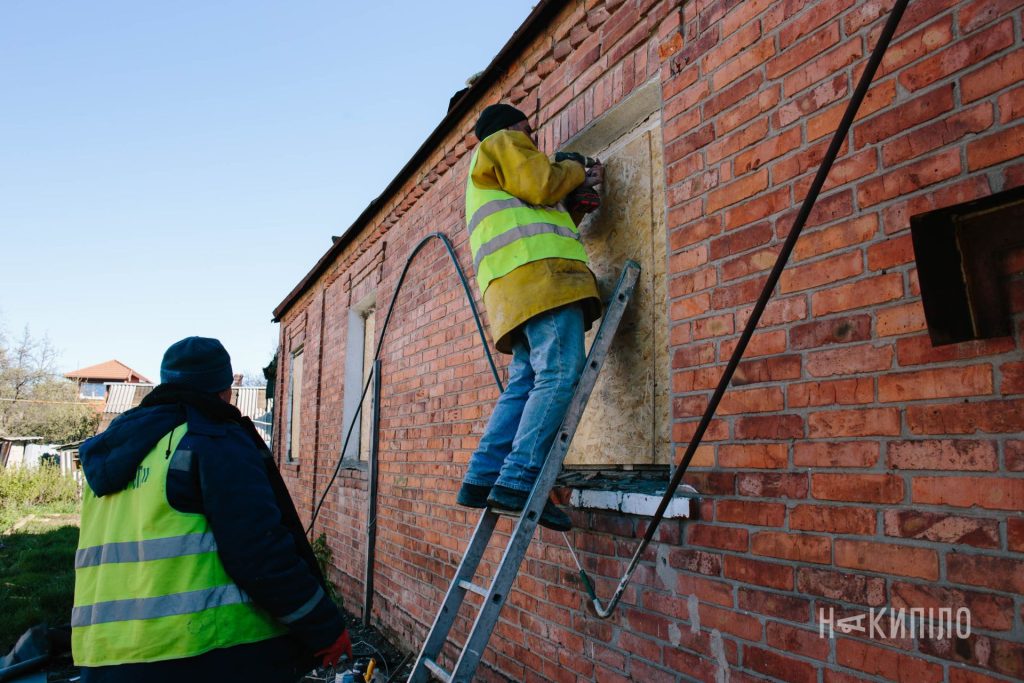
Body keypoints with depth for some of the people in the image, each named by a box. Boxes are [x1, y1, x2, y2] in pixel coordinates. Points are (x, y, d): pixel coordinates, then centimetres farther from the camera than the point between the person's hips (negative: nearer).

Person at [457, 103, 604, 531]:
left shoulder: (487, 176, 42)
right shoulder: (503, 142, 15)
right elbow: (541, 186, -3)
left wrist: (579, 184, 27)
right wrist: (575, 170, 15)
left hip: (516, 290, 10)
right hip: (540, 271, -10)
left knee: (525, 385, 0)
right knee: (560, 376, -20)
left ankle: (481, 479, -8)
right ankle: (519, 481, -29)